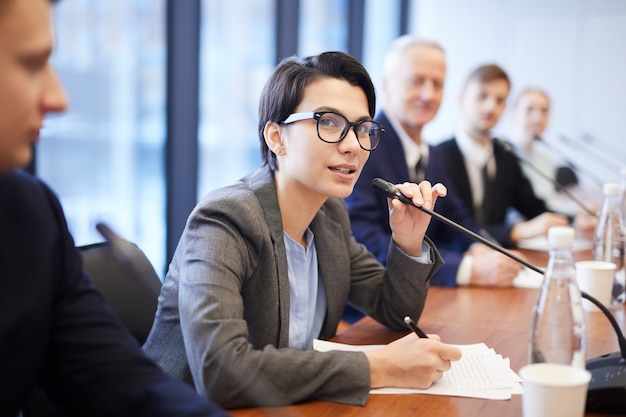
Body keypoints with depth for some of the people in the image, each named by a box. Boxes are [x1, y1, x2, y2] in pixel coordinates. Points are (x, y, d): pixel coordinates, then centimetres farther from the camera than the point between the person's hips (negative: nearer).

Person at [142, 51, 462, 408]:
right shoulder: (223, 222, -20)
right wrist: (377, 368, -29)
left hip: (294, 405, 6)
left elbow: (394, 311, 13)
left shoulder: (331, 214, 2)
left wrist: (409, 242, -7)